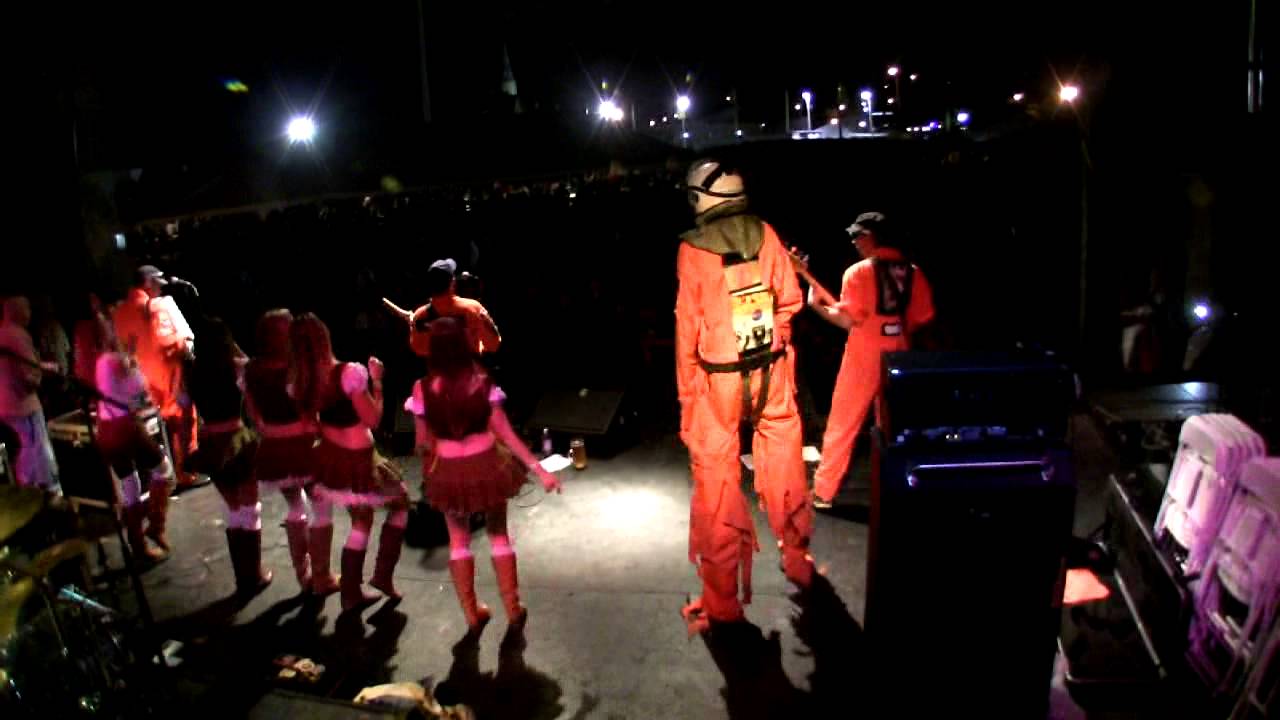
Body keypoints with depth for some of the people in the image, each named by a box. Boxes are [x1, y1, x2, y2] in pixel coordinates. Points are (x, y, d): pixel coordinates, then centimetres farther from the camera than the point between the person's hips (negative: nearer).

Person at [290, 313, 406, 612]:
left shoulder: (299, 380, -6)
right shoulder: (349, 373, -25)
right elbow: (372, 420, -18)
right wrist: (376, 381, -12)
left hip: (329, 458, 6)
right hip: (357, 462, -6)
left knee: (361, 521, 23)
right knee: (400, 503, 19)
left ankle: (351, 593, 29)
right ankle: (382, 574, 15)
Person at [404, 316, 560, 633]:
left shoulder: (423, 388, -15)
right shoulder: (483, 382, -14)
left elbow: (423, 441, -7)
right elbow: (505, 433, -13)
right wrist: (539, 468, -7)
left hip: (448, 471, 0)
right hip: (486, 465, 0)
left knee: (459, 540, 20)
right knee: (498, 535, 20)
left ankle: (472, 614, 28)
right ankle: (513, 609, 28)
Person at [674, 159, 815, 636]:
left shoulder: (692, 249, -8)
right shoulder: (764, 234, 0)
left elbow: (688, 326, -7)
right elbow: (790, 300, 1)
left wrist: (686, 394, -1)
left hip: (718, 380, -3)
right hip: (772, 371, 3)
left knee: (716, 481, 4)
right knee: (783, 467, 18)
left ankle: (722, 601, 12)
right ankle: (798, 562, 36)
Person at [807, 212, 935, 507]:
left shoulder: (858, 271, -12)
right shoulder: (913, 272, 4)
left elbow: (848, 320, -17)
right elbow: (922, 319, 7)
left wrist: (816, 304, -6)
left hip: (864, 356, -4)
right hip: (899, 356, 5)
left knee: (842, 425, 4)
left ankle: (823, 491, 9)